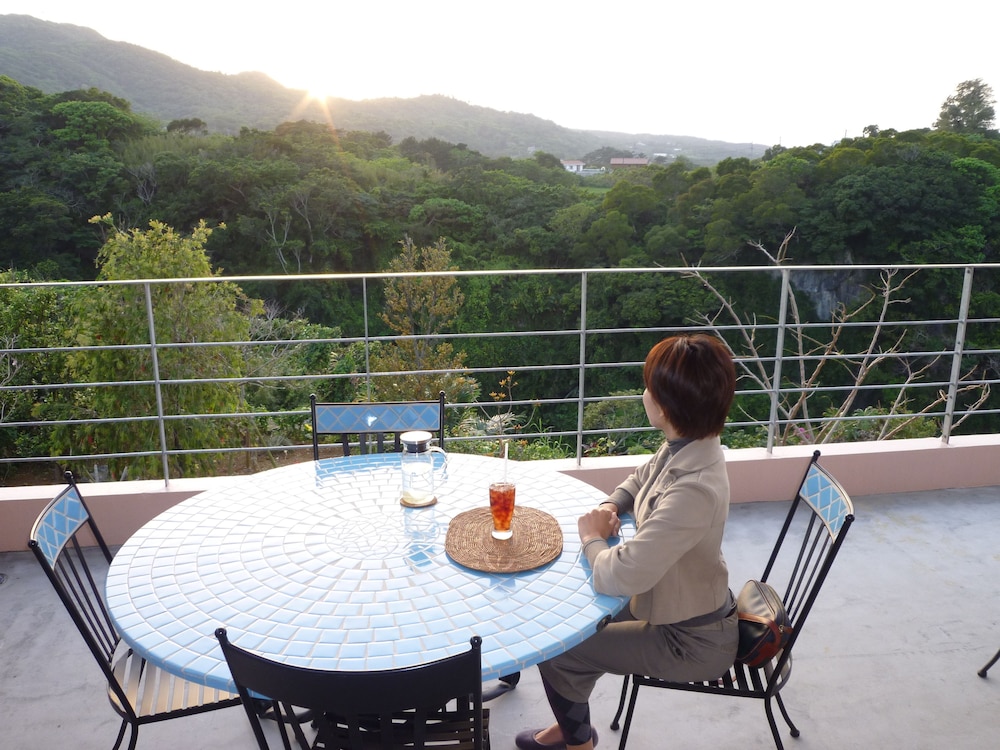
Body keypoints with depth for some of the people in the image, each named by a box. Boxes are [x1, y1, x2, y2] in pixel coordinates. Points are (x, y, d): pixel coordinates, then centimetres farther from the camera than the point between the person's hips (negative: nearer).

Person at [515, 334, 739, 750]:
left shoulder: (694, 491, -38)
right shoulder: (684, 447, -11)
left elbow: (618, 577, -36)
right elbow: (640, 479, 12)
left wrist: (592, 537, -16)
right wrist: (610, 507, -8)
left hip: (691, 641, -8)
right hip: (678, 603, 8)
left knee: (555, 651, -2)